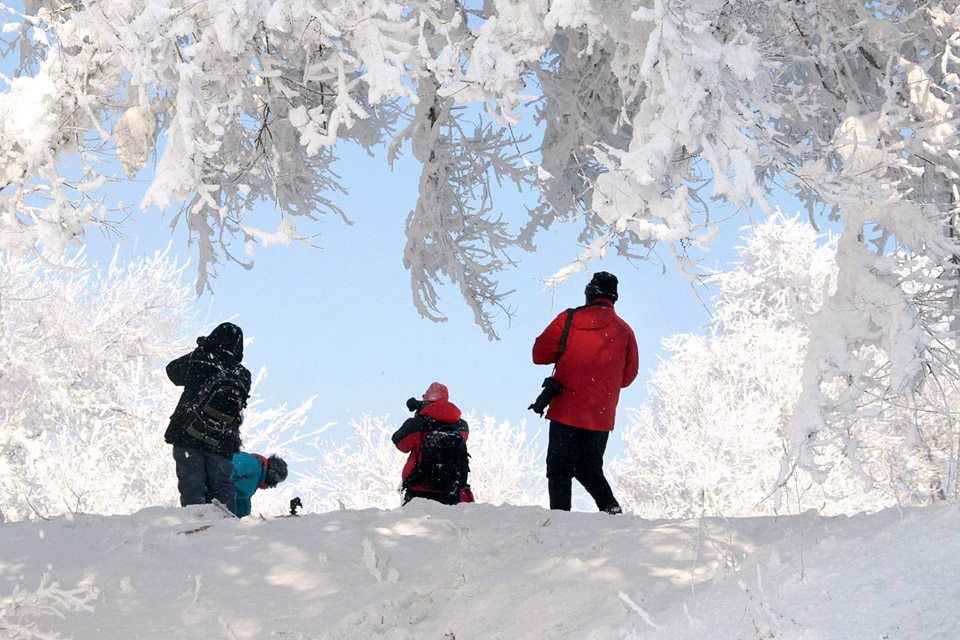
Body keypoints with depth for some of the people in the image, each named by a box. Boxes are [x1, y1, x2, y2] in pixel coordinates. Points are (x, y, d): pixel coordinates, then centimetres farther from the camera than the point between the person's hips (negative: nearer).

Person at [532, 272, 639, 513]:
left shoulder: (568, 319, -2)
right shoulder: (624, 331, 5)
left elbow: (540, 355, -1)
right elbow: (628, 376, 11)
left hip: (567, 410, -3)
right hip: (601, 415, 3)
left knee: (559, 469, 1)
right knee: (589, 467, 17)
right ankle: (611, 506, -2)